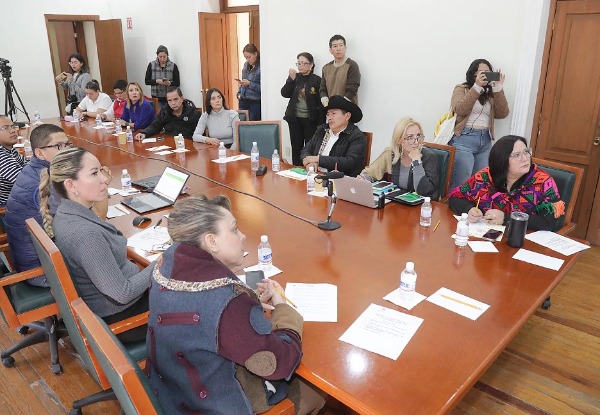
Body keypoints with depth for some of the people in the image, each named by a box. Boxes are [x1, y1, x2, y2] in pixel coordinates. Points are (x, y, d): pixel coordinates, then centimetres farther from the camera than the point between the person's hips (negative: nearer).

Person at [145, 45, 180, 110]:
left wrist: (169, 83, -20)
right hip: (156, 98, 1)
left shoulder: (173, 66, 0)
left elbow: (177, 83, 1)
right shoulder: (151, 65, 4)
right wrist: (156, 81, -15)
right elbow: (147, 81, 4)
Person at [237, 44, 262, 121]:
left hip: (255, 103, -6)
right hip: (243, 101, 7)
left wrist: (249, 84, -20)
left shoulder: (261, 68, -13)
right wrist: (239, 93, 9)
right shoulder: (246, 65, 10)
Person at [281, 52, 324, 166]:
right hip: (294, 119, 4)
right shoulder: (295, 77, 7)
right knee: (296, 148, 8)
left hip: (310, 120, -4)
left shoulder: (317, 80, -6)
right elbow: (285, 94, 0)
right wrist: (291, 79, -14)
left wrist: (321, 124, -12)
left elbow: (320, 103, -7)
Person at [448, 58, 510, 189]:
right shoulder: (461, 89, 6)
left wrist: (498, 88, -3)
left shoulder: (491, 93, 16)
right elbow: (460, 110, -12)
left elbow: (502, 113, 3)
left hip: (485, 141, 5)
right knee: (460, 184, -10)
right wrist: (477, 87, -15)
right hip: (464, 139, -5)